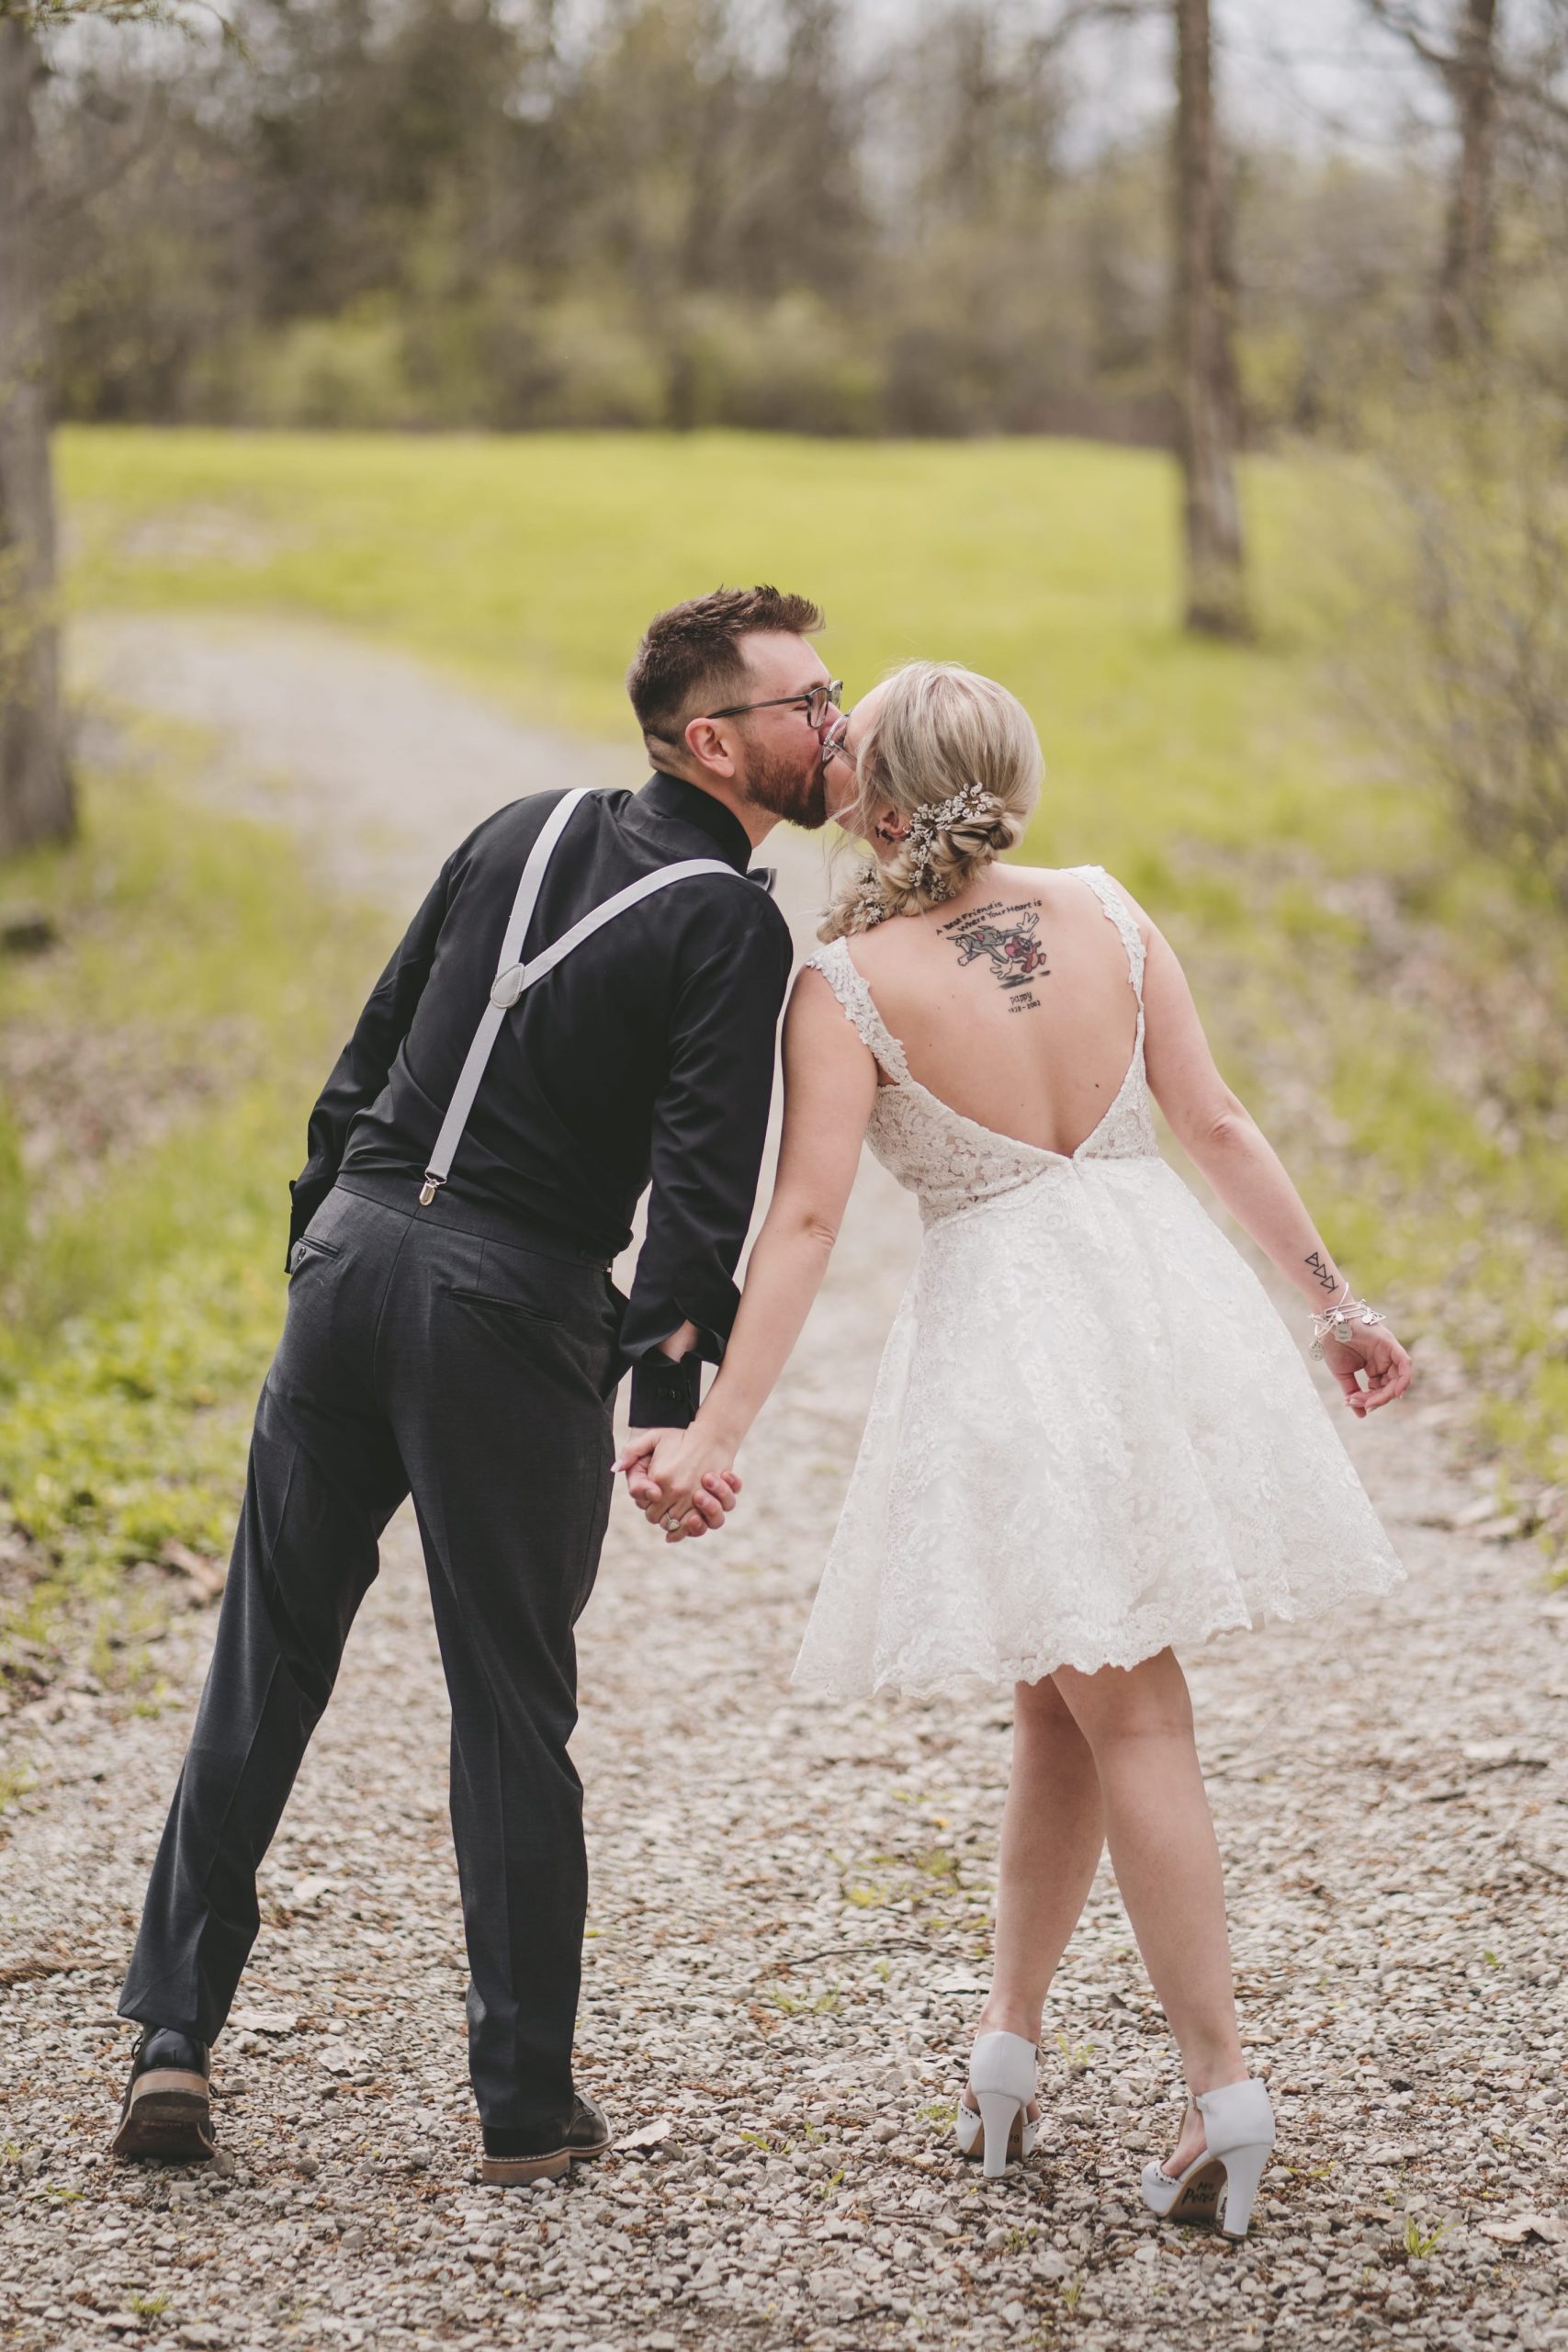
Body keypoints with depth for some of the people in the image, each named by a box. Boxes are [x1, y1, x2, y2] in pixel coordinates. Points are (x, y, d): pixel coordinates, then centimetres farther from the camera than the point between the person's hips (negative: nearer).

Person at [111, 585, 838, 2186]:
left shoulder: (526, 834, 13)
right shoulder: (733, 927, -6)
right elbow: (700, 1180, -16)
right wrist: (675, 1396, -20)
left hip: (350, 1257, 5)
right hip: (513, 1316, -5)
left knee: (264, 1666, 13)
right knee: (511, 1709, 5)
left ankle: (172, 2037, 13)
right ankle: (526, 2105, 11)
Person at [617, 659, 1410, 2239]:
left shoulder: (847, 985, -10)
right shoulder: (1102, 911, 2)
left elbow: (804, 1219, -17)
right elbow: (1217, 1127, 4)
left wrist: (717, 1431, -16)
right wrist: (1332, 1297, 13)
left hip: (1011, 1325, -4)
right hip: (1165, 1293, 4)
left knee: (1124, 1713, 5)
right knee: (1062, 1698, 17)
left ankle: (1223, 2085, 4)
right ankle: (1010, 2029, 23)